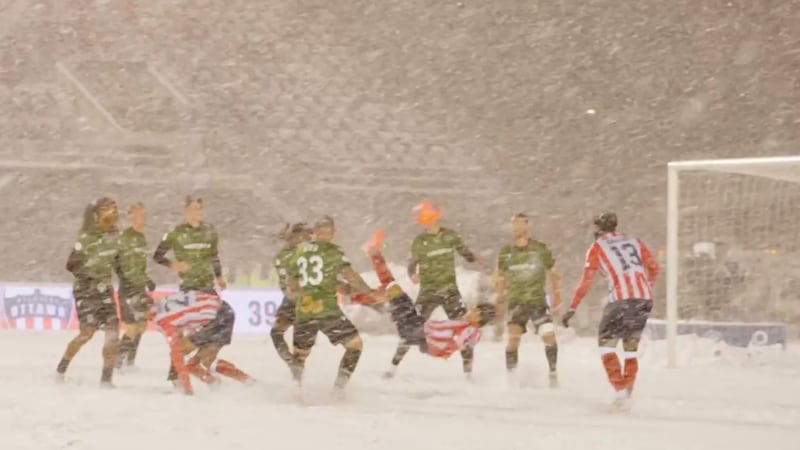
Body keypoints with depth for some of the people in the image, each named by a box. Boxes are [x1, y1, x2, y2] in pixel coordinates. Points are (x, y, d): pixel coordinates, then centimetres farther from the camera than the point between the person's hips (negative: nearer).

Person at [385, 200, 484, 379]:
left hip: (449, 288, 1)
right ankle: (393, 366, 4)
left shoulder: (449, 236, 1)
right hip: (428, 290, -1)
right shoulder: (420, 241, -3)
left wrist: (475, 258, -12)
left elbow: (464, 251, 10)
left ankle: (468, 369, 2)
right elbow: (412, 264, -4)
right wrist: (413, 275, -27)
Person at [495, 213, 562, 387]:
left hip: (538, 300, -1)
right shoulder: (506, 252, 6)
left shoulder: (540, 249, -1)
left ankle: (553, 372, 4)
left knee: (549, 336, -12)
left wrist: (557, 294, 4)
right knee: (513, 337, -13)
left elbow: (553, 272, 8)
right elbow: (501, 277, 17)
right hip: (516, 301, 1)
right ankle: (511, 375, -2)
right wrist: (500, 297, 12)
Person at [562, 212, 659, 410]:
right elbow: (653, 268, 18)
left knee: (606, 343, 7)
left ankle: (621, 391, -7)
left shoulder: (597, 247, 9)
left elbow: (586, 280, 2)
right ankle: (627, 395, 16)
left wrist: (572, 308, 5)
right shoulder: (634, 241, 20)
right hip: (645, 299, 5)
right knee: (631, 348, 17)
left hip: (621, 299, -5)